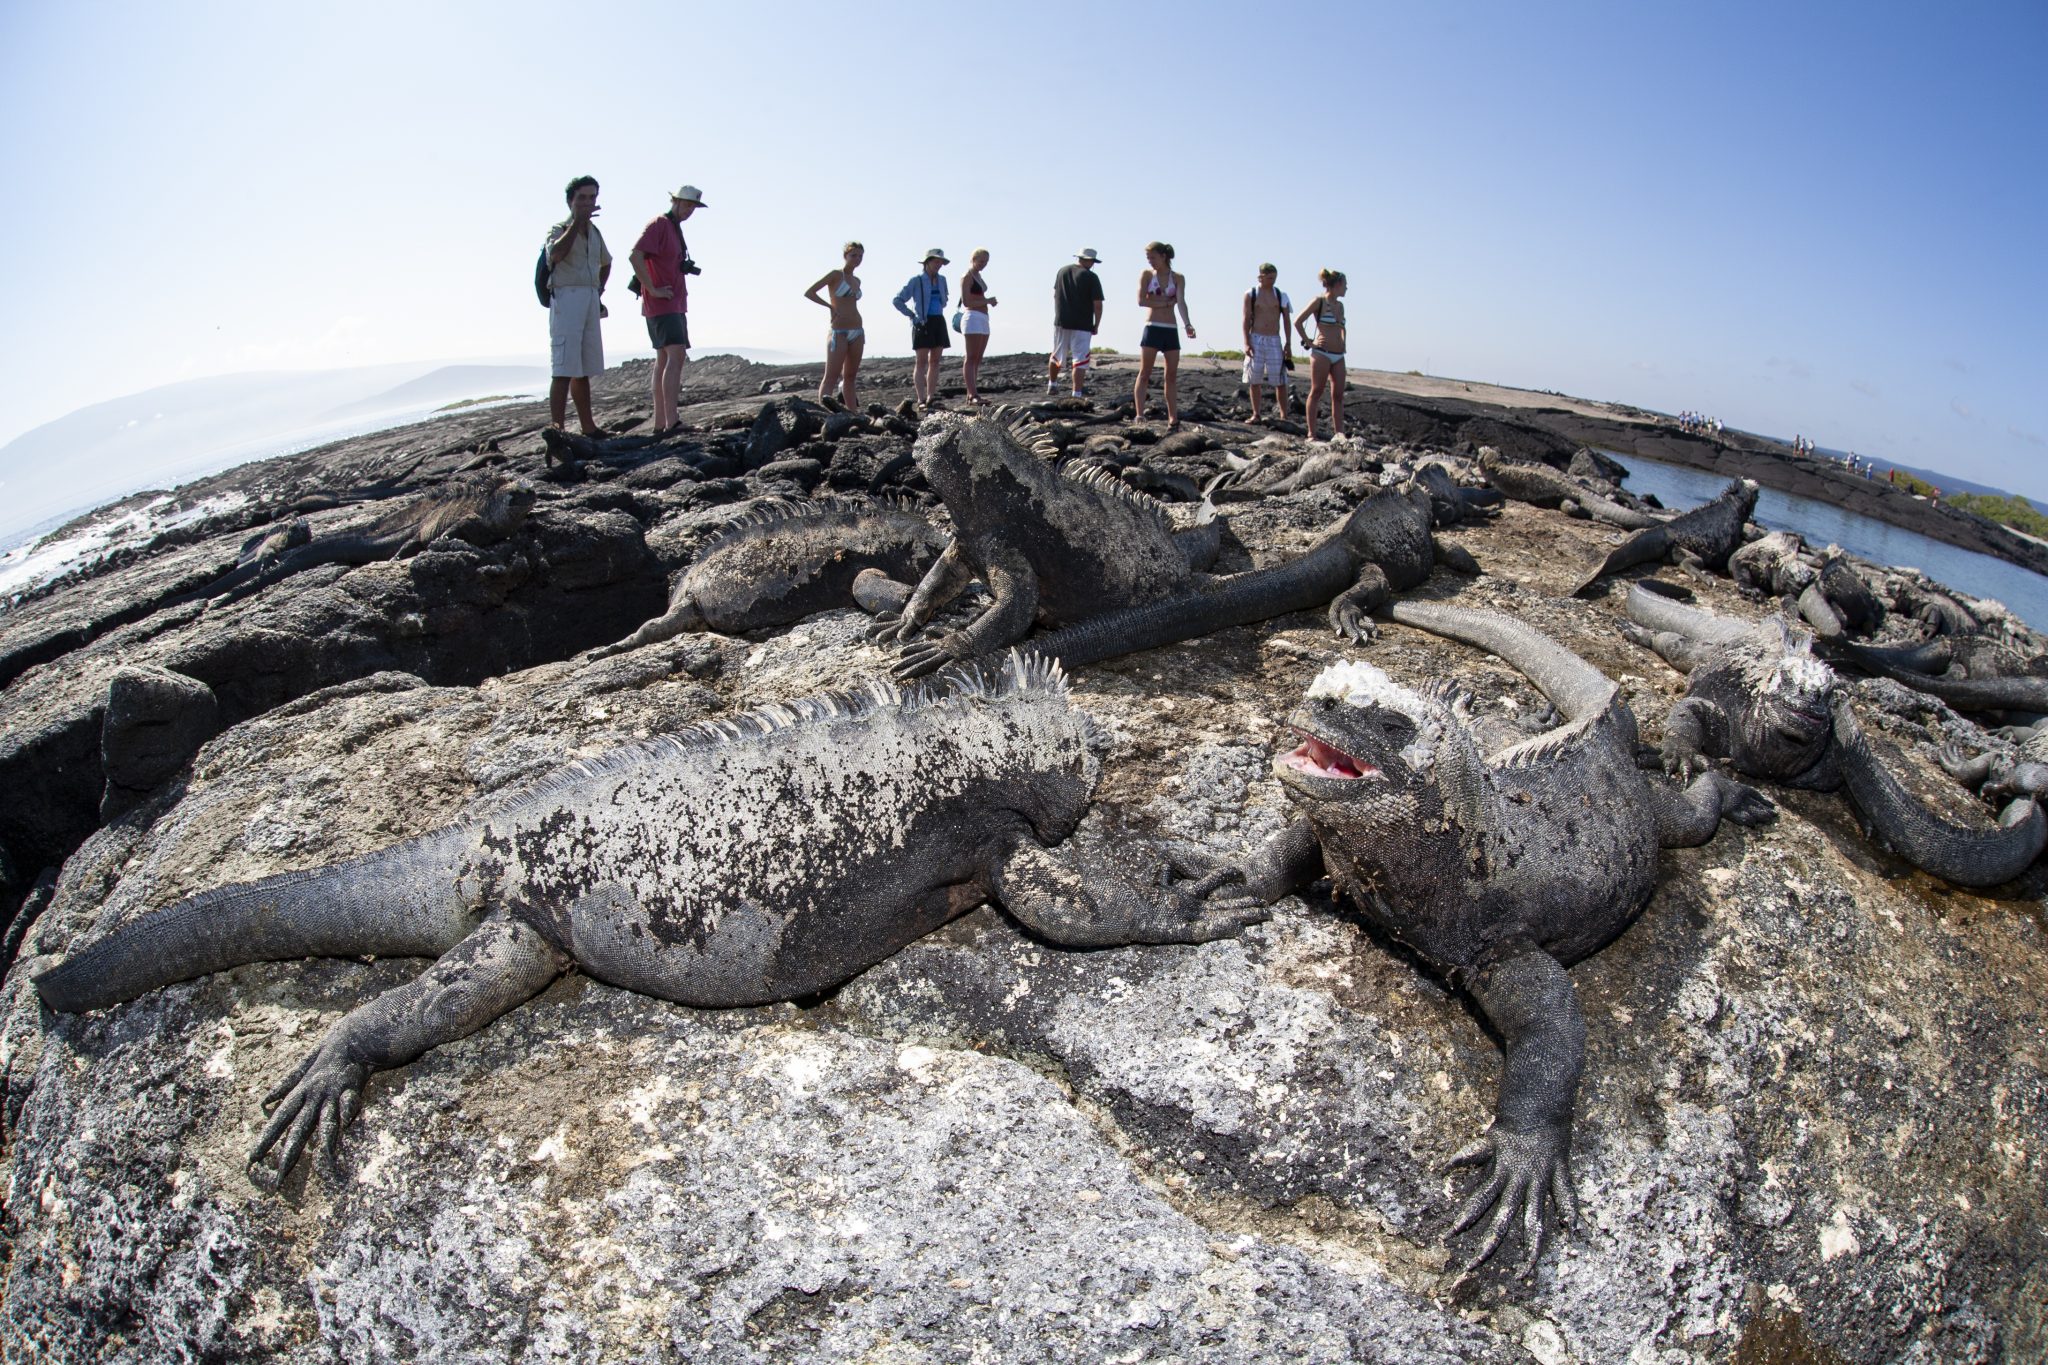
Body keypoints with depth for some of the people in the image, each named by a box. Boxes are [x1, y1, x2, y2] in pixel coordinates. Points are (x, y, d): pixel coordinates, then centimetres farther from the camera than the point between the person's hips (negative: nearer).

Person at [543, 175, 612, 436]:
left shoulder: (594, 232, 18)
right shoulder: (559, 229, -2)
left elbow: (606, 263, 36)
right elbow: (556, 254, -24)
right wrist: (576, 222, -19)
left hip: (591, 300, 7)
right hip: (567, 298, -7)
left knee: (583, 369, 12)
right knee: (563, 370, -13)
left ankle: (588, 427, 17)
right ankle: (557, 429, -16)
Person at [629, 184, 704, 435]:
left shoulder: (675, 228, 19)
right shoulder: (659, 225, -11)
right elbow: (635, 256, -23)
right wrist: (653, 290, -21)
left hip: (675, 305, 10)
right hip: (662, 304, -10)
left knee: (664, 361, 9)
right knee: (676, 356, -20)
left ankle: (660, 424, 12)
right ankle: (672, 422, -28)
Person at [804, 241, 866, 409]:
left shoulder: (857, 280, 15)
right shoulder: (836, 274, -3)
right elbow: (809, 292, -7)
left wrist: (861, 333, 16)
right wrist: (830, 306, -9)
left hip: (857, 332, 7)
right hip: (839, 332, -7)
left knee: (850, 376, 8)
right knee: (831, 376, -10)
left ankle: (853, 413, 9)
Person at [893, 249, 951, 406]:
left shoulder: (941, 280, 11)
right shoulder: (917, 280, -6)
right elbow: (898, 300, -7)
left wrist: (939, 310, 14)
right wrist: (912, 315, -8)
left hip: (939, 322, 6)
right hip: (923, 323, -6)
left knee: (934, 360, 4)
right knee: (922, 361, -8)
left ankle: (931, 397, 7)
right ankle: (921, 399, -11)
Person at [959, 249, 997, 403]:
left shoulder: (978, 276, 18)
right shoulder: (967, 277, -8)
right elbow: (966, 302, -15)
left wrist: (989, 301, 9)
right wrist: (987, 300, -13)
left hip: (983, 319, 9)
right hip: (973, 317, -9)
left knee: (978, 359, 7)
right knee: (972, 358, -12)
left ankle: (970, 394, 8)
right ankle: (973, 395, -16)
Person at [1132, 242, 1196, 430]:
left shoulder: (1177, 278, 7)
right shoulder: (1147, 274, 3)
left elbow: (1181, 302, -8)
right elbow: (1141, 301, -9)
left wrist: (1187, 324, -25)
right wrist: (1166, 303, -9)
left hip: (1171, 330, 3)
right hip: (1152, 328, -3)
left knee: (1172, 375, 3)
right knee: (1144, 373, -8)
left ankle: (1173, 418, 6)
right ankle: (1139, 414, -10)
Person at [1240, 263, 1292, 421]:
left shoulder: (1281, 295, 6)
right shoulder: (1251, 294, 2)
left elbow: (1286, 321, 9)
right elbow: (1246, 319, -1)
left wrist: (1288, 344, 3)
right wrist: (1246, 342, -10)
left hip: (1275, 340, 1)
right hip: (1255, 339, -1)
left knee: (1280, 381, -4)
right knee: (1254, 380, 2)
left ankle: (1284, 415, -1)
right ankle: (1255, 414, 10)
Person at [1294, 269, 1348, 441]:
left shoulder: (1340, 305, 16)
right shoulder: (1319, 301, -4)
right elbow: (1298, 322, -7)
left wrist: (1342, 345, 17)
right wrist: (1309, 343, -9)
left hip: (1338, 355, 7)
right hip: (1321, 353, -7)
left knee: (1338, 395, 2)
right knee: (1316, 393, -3)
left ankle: (1339, 434, 3)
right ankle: (1311, 434, 0)